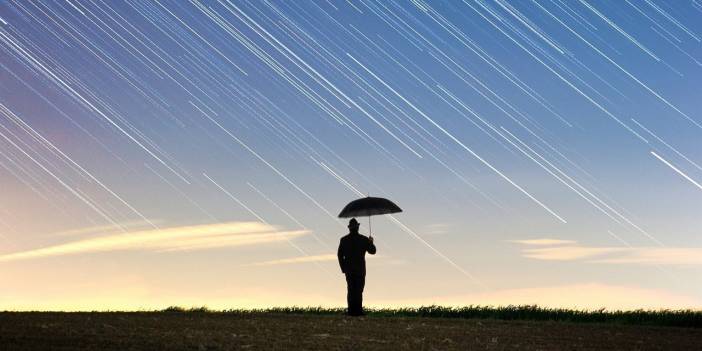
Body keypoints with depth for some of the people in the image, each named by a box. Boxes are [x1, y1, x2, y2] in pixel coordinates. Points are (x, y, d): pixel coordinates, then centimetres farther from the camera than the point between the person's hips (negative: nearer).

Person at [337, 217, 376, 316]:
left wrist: (343, 268, 8)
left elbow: (340, 254, 0)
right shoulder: (363, 239, -5)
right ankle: (358, 311, -8)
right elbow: (372, 251, 2)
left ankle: (351, 311, 6)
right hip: (360, 269, -2)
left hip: (349, 268, 2)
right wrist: (371, 242, 21)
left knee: (351, 290, 9)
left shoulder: (344, 240, 1)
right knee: (359, 290, -1)